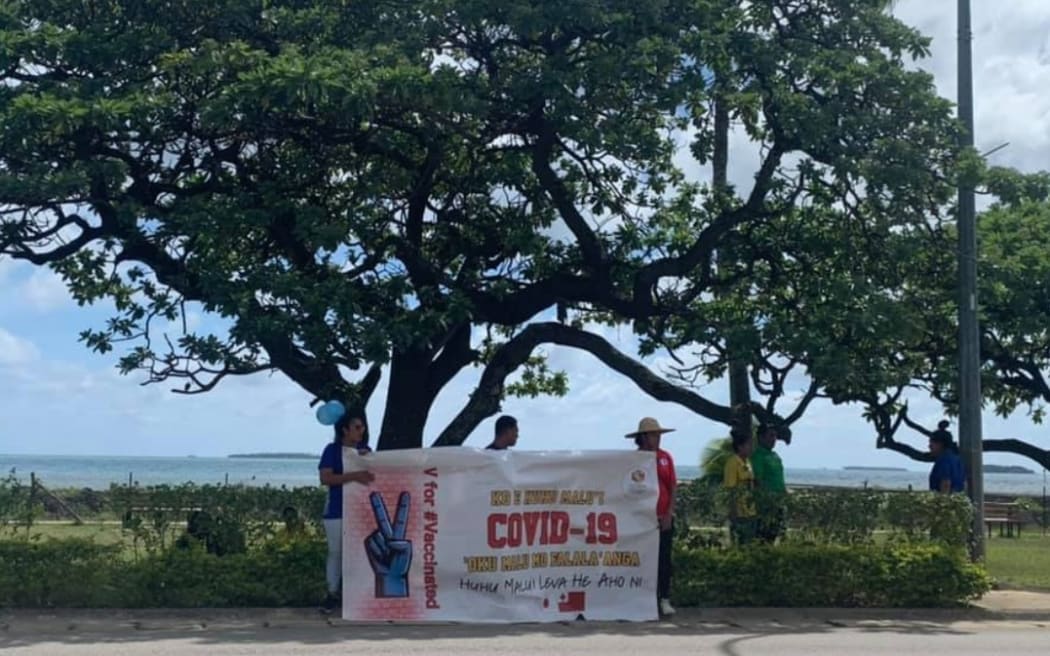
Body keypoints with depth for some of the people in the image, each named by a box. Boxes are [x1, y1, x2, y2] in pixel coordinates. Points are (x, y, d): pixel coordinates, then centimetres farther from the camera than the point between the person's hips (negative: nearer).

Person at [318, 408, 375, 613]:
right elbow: (326, 478, -15)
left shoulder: (365, 450, 9)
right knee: (336, 552, 3)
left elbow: (374, 475, 7)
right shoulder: (332, 450, -4)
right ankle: (332, 595, 11)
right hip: (337, 511, -3)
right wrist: (354, 476, -26)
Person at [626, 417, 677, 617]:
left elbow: (673, 487, 6)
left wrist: (669, 514, -2)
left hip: (664, 518, 3)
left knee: (664, 558, 2)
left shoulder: (665, 457, 7)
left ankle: (664, 600, 6)